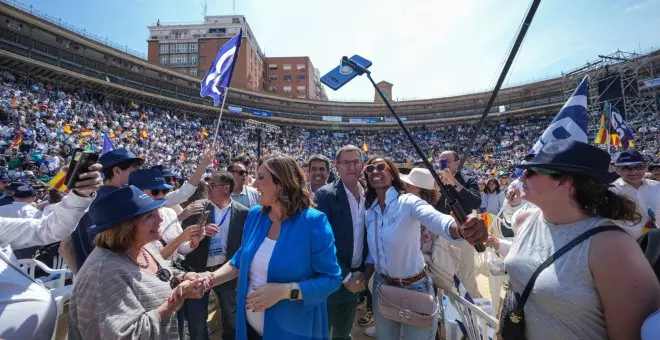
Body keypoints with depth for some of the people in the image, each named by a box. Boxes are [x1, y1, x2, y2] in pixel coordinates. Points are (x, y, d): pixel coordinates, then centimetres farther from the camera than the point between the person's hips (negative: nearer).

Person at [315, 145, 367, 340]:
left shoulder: (368, 196, 2)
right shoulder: (325, 195, -15)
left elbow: (366, 239, 9)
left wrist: (361, 272, -1)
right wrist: (346, 276, -15)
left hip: (356, 280, 5)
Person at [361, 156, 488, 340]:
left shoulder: (408, 202, -19)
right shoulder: (369, 214, -1)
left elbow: (436, 219, -41)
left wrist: (461, 229, -61)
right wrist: (364, 279, -3)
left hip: (415, 287, -5)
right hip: (382, 287, 5)